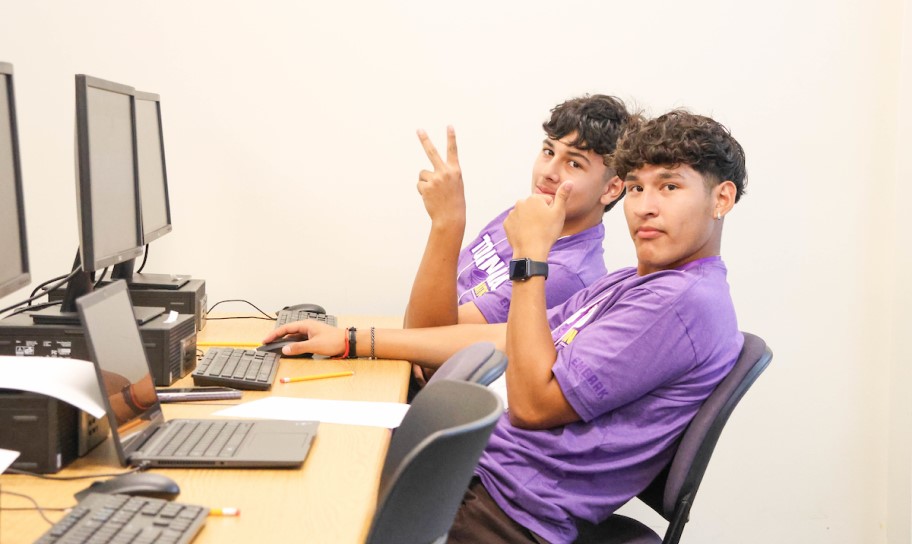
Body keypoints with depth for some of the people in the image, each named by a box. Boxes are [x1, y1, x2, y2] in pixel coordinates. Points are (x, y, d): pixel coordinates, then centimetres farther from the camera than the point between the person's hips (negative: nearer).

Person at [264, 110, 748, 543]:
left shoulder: (688, 300, -17)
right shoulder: (626, 284, 15)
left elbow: (533, 402, -18)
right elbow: (498, 339, 14)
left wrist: (531, 256, -14)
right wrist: (351, 340, 13)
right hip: (480, 466, 9)